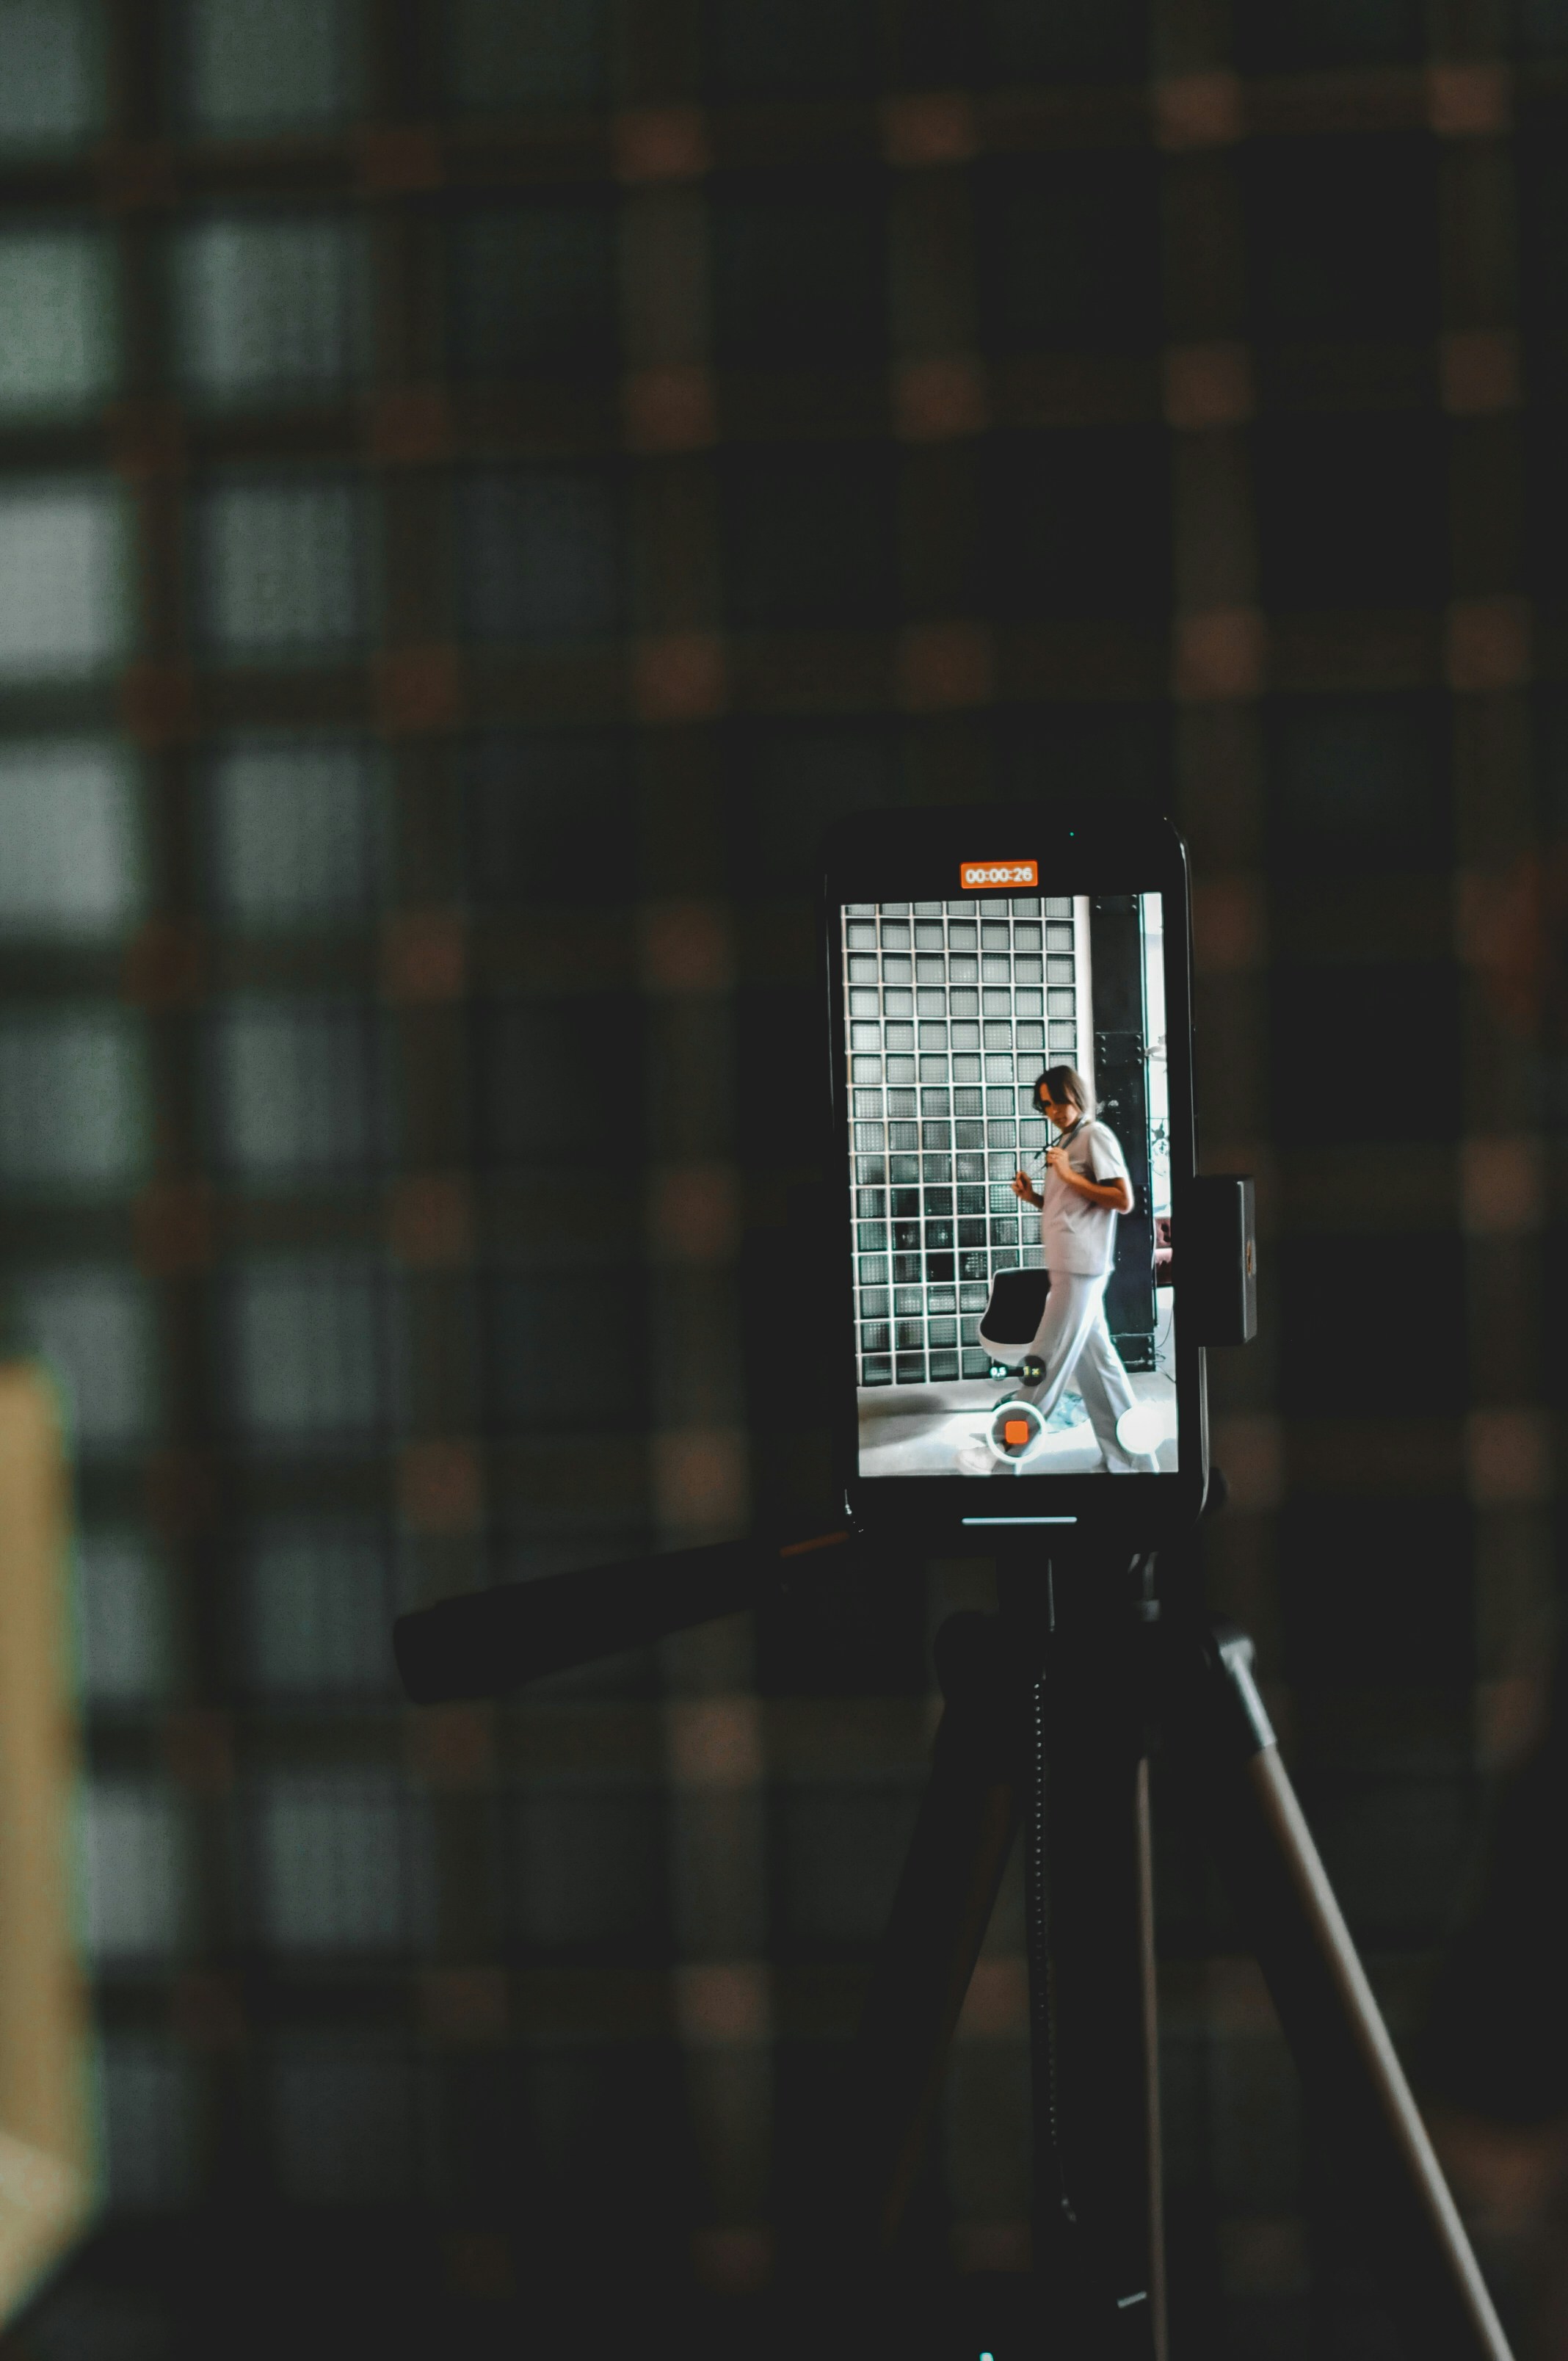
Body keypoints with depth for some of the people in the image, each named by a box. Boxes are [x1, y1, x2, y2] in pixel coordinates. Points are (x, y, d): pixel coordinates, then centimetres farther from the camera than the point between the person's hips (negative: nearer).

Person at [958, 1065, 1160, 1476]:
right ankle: (1131, 1461, 9)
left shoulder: (1096, 1136, -8)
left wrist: (1069, 1176, -16)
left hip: (1080, 1268, -10)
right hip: (1067, 1267, 10)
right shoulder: (1066, 1141, 19)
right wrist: (1032, 1197, 8)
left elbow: (1123, 1200, -14)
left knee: (1047, 1362, -7)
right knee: (1094, 1362, 8)